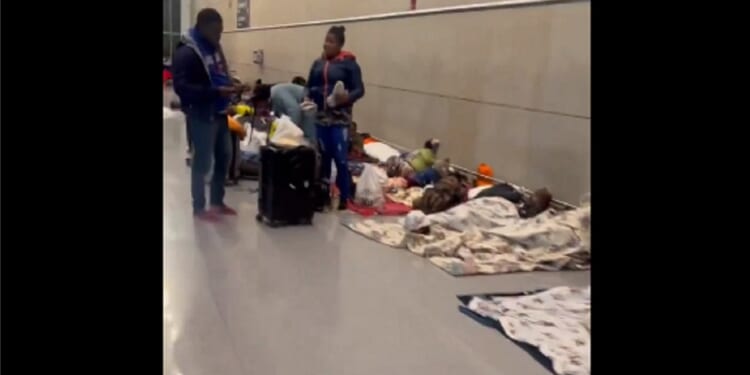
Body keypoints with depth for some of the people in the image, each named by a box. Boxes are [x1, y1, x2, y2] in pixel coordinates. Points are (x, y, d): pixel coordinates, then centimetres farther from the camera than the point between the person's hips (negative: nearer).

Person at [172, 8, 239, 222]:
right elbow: (182, 87, -21)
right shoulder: (185, 52, -14)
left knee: (223, 158, 14)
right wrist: (216, 91, -27)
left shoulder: (213, 47, 13)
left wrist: (228, 88, 3)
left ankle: (217, 202, 28)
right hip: (201, 116, -8)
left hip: (220, 113, 8)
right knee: (202, 162, 0)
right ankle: (199, 208, 14)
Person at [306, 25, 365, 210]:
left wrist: (347, 98, -27)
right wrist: (309, 96, 0)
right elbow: (310, 86, 20)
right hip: (321, 117, 5)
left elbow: (359, 90, -8)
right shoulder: (318, 63, 10)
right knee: (324, 158, 12)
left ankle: (343, 199, 4)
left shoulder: (349, 63, -5)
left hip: (340, 119, -5)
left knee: (340, 159, -7)